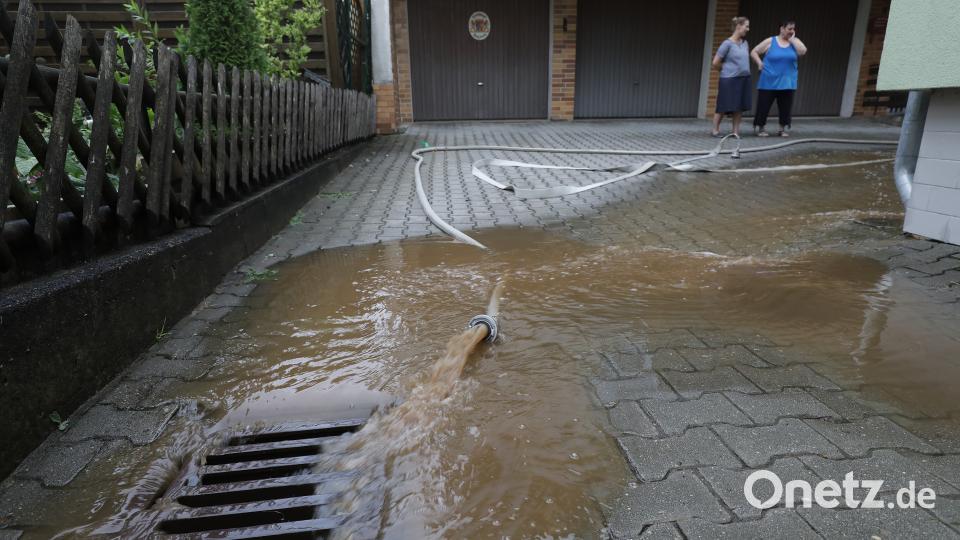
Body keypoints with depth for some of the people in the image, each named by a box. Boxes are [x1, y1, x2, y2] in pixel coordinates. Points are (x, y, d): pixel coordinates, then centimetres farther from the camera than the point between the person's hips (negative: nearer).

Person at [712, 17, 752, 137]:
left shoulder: (745, 43, 10)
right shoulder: (727, 43, -10)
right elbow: (716, 63, -8)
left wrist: (743, 70, 11)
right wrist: (727, 69, 6)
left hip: (744, 79, 6)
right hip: (729, 80, -6)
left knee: (739, 107, 6)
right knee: (723, 107, -1)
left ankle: (736, 131, 13)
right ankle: (715, 130, 12)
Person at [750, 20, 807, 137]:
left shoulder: (795, 41, 7)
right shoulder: (770, 41, -1)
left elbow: (803, 51, -11)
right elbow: (753, 52, 4)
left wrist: (792, 39, -6)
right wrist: (759, 63, -11)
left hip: (787, 82, 3)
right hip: (769, 82, -3)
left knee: (785, 108, 6)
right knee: (763, 106, -1)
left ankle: (784, 129, 16)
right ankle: (759, 128, 12)